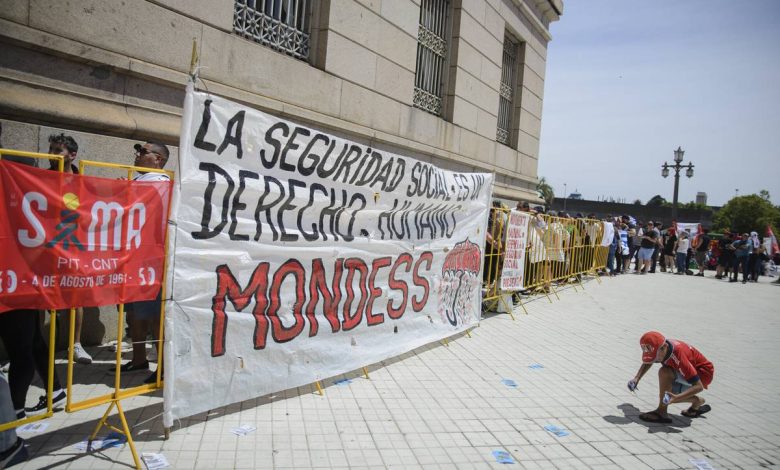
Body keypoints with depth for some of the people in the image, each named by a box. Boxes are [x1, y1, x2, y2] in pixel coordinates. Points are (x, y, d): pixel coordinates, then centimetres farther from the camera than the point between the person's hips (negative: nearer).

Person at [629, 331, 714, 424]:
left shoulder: (677, 355, -37)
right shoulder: (658, 349, -15)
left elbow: (699, 386, -33)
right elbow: (647, 363, 10)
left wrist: (676, 397, -45)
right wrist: (636, 378, -5)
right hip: (691, 371, 8)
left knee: (664, 372, -31)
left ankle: (661, 412, -22)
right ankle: (697, 401, 20)